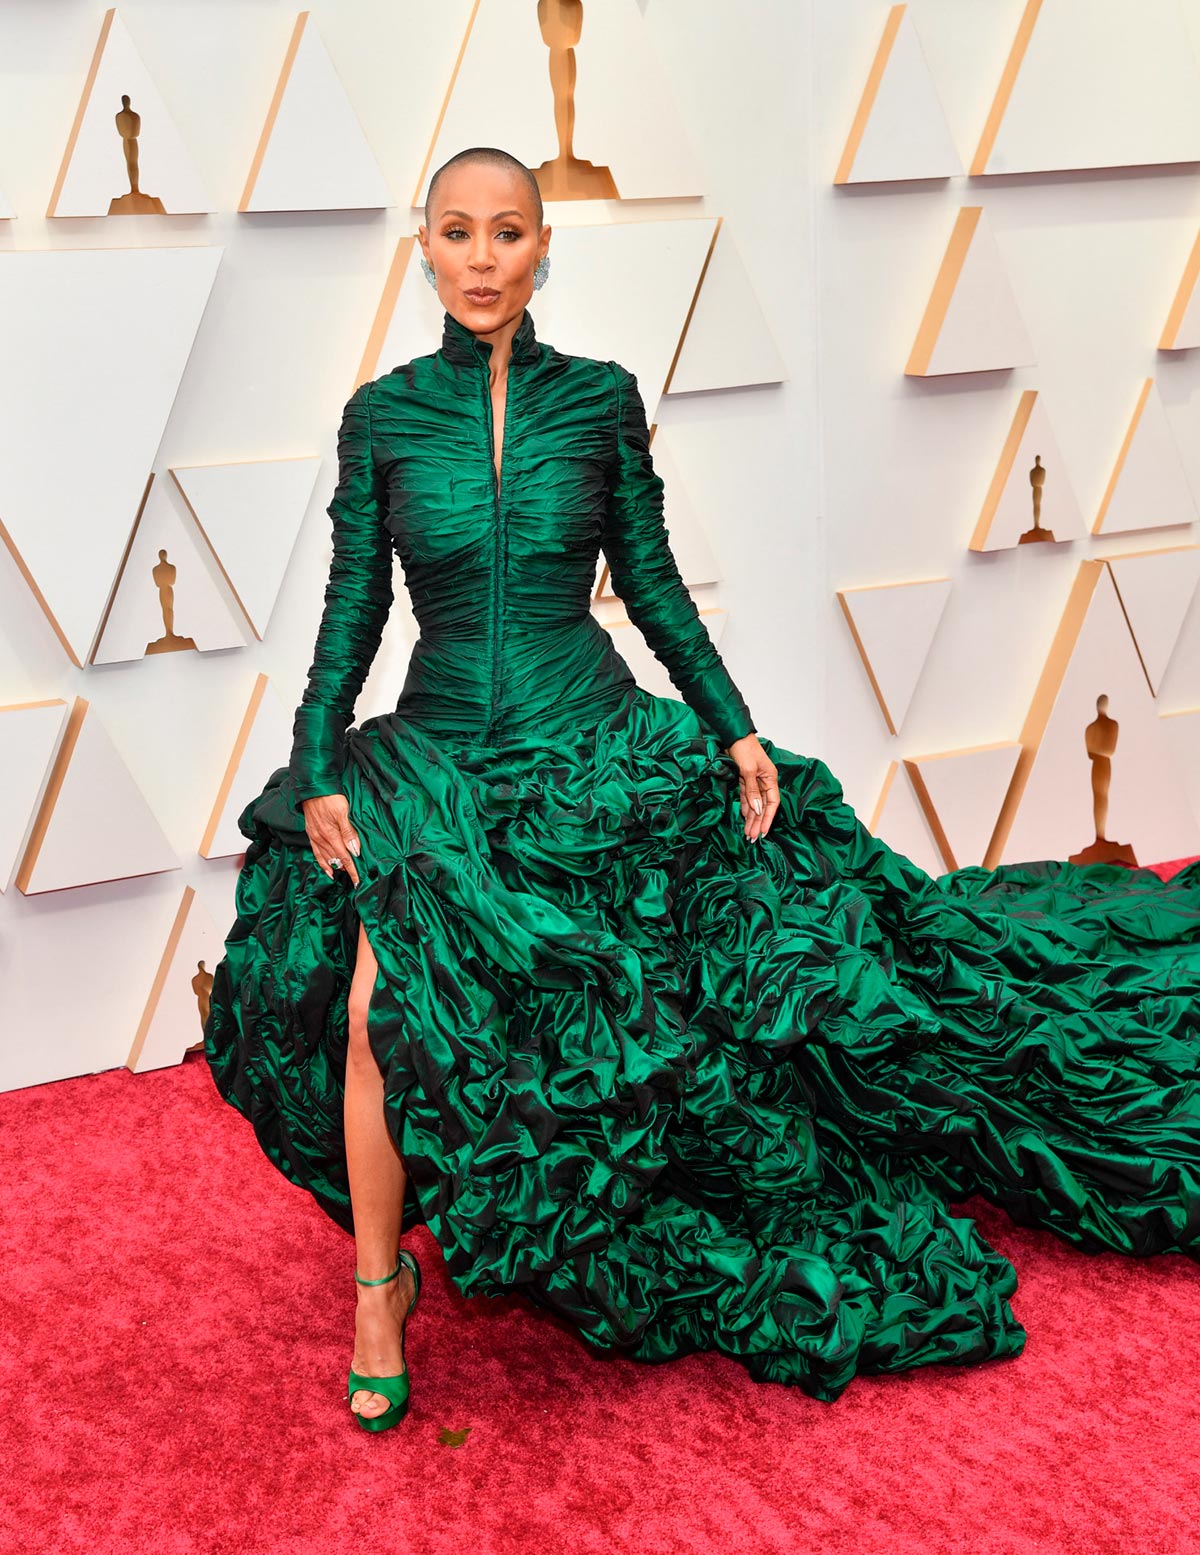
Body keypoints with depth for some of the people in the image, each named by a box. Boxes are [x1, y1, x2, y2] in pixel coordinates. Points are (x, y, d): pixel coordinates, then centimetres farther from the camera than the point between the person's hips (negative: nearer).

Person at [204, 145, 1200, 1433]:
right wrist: (318, 772, -5)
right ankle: (380, 1287, -1)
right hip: (437, 760, -1)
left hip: (594, 745, 1)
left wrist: (737, 731, 0)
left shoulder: (600, 398, 1)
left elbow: (652, 587, 6)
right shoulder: (382, 413, 1)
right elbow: (352, 607, 3)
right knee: (383, 1002, -22)